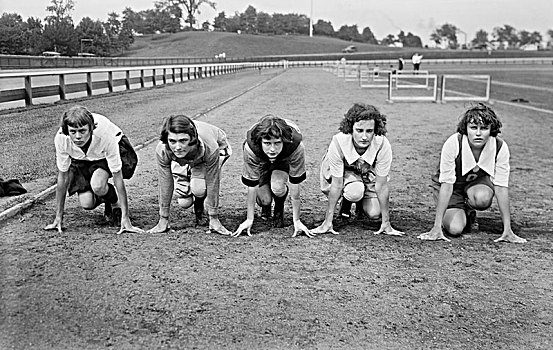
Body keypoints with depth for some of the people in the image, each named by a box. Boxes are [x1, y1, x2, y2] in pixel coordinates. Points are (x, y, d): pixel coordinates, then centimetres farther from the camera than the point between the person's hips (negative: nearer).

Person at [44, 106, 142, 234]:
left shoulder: (105, 136, -40)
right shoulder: (61, 138, -33)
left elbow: (117, 178, -34)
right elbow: (62, 177, -20)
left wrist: (125, 219, -35)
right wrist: (58, 218, -16)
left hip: (105, 154, -3)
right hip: (81, 158, 3)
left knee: (97, 185, -32)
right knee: (87, 203, -15)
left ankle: (116, 204, 2)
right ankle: (107, 198, 21)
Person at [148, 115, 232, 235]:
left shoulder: (209, 147, -44)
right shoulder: (162, 151, -37)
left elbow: (212, 184, -33)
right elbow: (165, 186, -25)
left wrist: (214, 220, -27)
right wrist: (163, 221, -20)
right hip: (182, 160, 2)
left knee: (199, 188, -29)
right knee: (184, 201, -10)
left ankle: (200, 208, 5)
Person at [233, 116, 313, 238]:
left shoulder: (296, 146, -40)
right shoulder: (251, 146, -39)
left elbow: (295, 186, -30)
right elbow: (251, 186, -28)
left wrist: (296, 221, -25)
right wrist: (249, 220, -22)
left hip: (284, 160, 0)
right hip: (260, 162, 1)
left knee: (277, 188, -30)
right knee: (264, 200, -17)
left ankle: (279, 209, 6)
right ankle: (266, 206, 22)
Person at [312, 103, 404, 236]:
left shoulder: (383, 145, -35)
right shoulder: (338, 142, -38)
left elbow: (381, 185, -26)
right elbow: (337, 185, -30)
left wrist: (386, 223, -22)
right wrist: (327, 222, -28)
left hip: (368, 173, 2)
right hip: (342, 171, -2)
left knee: (374, 213, -14)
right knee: (354, 192, -33)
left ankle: (361, 203, 22)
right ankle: (346, 202, 4)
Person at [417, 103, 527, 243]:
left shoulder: (500, 147, -25)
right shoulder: (453, 143, -31)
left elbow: (501, 187, -21)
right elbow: (447, 184, -31)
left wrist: (507, 230, -24)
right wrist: (437, 227, -34)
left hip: (478, 182, 2)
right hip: (453, 186, -2)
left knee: (483, 199, -34)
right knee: (455, 229, -22)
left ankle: (469, 211, 3)